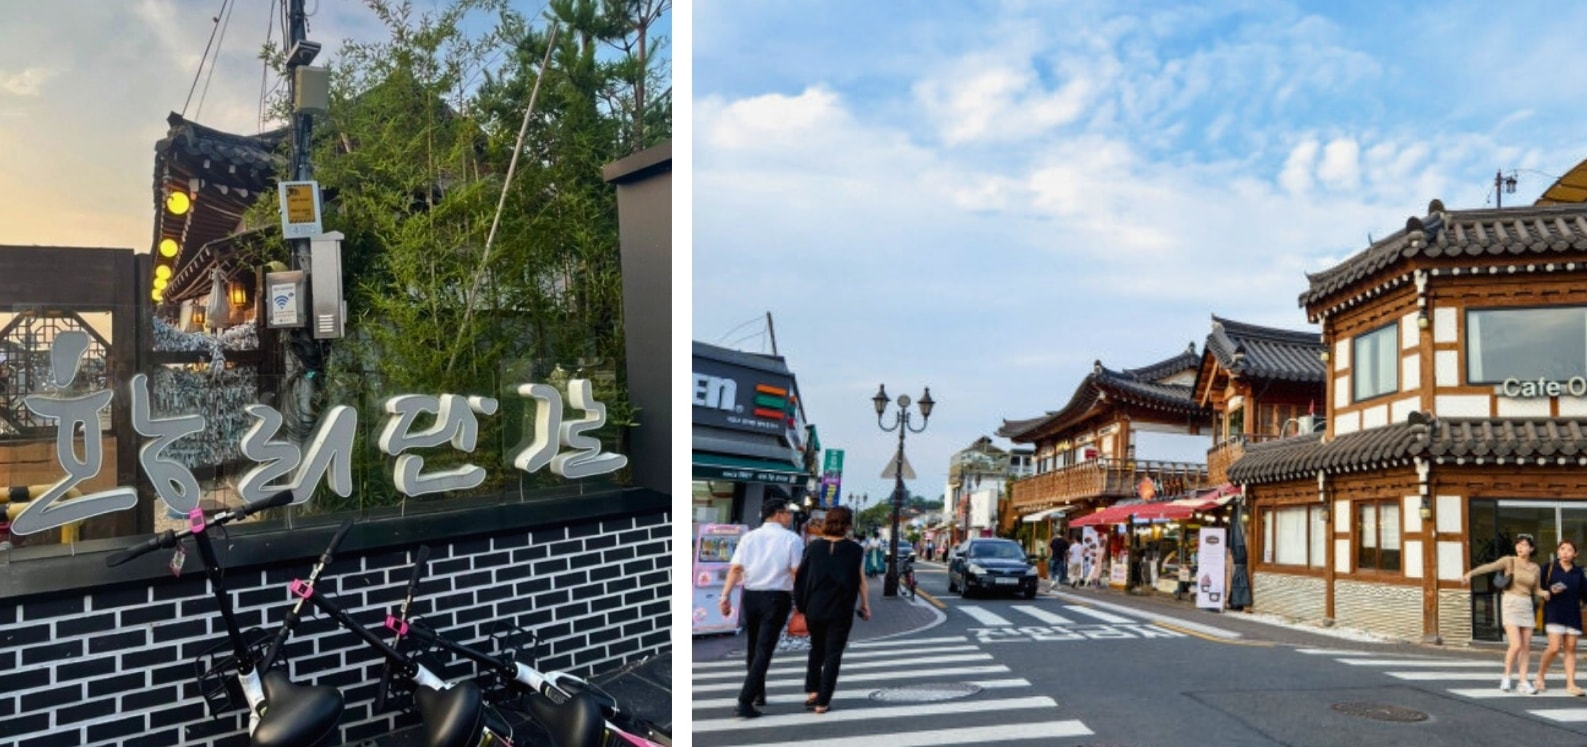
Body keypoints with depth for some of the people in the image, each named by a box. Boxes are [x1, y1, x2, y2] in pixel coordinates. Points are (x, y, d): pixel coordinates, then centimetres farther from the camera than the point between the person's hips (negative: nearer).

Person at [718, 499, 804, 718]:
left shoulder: (749, 537, 4)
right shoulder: (791, 539, -4)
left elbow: (735, 568, -5)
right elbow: (796, 573, -9)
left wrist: (726, 596, -9)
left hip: (750, 595, 4)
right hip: (777, 598, -4)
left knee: (752, 648, 20)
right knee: (764, 651, -3)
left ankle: (758, 694, 34)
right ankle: (745, 702, -11)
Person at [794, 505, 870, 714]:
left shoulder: (813, 547, 0)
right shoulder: (854, 550, -5)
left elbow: (801, 577, 0)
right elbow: (860, 579, -4)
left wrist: (801, 605, 7)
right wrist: (865, 604, 5)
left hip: (814, 609, 2)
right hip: (840, 611, -2)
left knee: (816, 649, 21)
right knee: (833, 654, 5)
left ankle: (812, 691, 12)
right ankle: (822, 701, 4)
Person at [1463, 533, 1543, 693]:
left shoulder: (1535, 569, 8)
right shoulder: (1509, 561, -5)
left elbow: (1536, 591, 16)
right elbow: (1488, 567, -21)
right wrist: (1470, 573, -39)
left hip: (1526, 607, 5)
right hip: (1510, 605, -5)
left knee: (1526, 646, 4)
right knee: (1516, 645, -13)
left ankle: (1523, 682, 11)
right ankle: (1506, 677, 7)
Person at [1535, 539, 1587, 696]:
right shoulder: (1549, 568, 1)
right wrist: (1549, 591, -15)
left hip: (1573, 613, 3)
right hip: (1554, 612, -3)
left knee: (1570, 648, 3)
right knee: (1554, 648, -11)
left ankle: (1570, 685, 6)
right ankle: (1540, 677, 9)